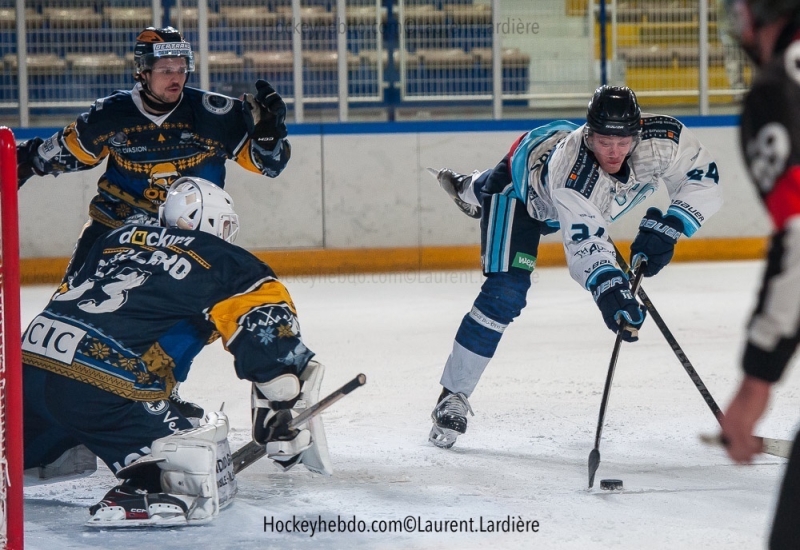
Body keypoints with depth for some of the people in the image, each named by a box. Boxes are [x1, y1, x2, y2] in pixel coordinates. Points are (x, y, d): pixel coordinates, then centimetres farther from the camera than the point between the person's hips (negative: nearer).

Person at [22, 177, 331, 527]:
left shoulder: (117, 239, 25)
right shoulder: (227, 264, 7)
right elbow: (272, 334, -5)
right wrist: (287, 421, -2)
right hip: (102, 389, -7)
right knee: (200, 477, -3)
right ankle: (136, 500, -26)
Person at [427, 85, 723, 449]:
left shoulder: (660, 138, -39)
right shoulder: (571, 169, -49)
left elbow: (703, 177, -26)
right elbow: (586, 245, -53)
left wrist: (666, 229, -36)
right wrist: (610, 292, -69)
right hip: (521, 188, -6)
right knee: (505, 294, -19)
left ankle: (471, 190, 77)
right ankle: (452, 397, -9)